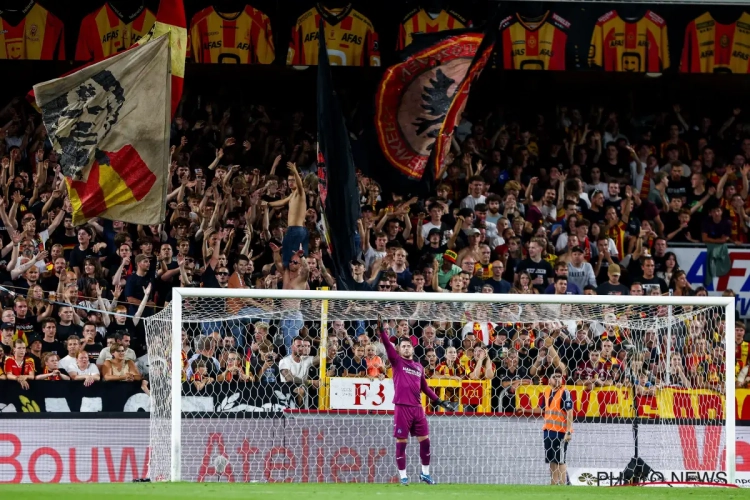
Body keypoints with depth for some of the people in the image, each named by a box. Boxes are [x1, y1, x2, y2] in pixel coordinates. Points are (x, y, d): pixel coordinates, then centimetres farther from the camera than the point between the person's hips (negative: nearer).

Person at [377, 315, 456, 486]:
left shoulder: (419, 366, 15)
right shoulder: (397, 362, 2)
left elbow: (424, 387, 23)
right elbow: (388, 346, -13)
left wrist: (440, 401, 21)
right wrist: (382, 330, -27)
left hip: (417, 408, 5)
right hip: (402, 407, -5)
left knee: (425, 441, 8)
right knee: (401, 442, -3)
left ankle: (425, 473, 22)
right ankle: (403, 476, 4)